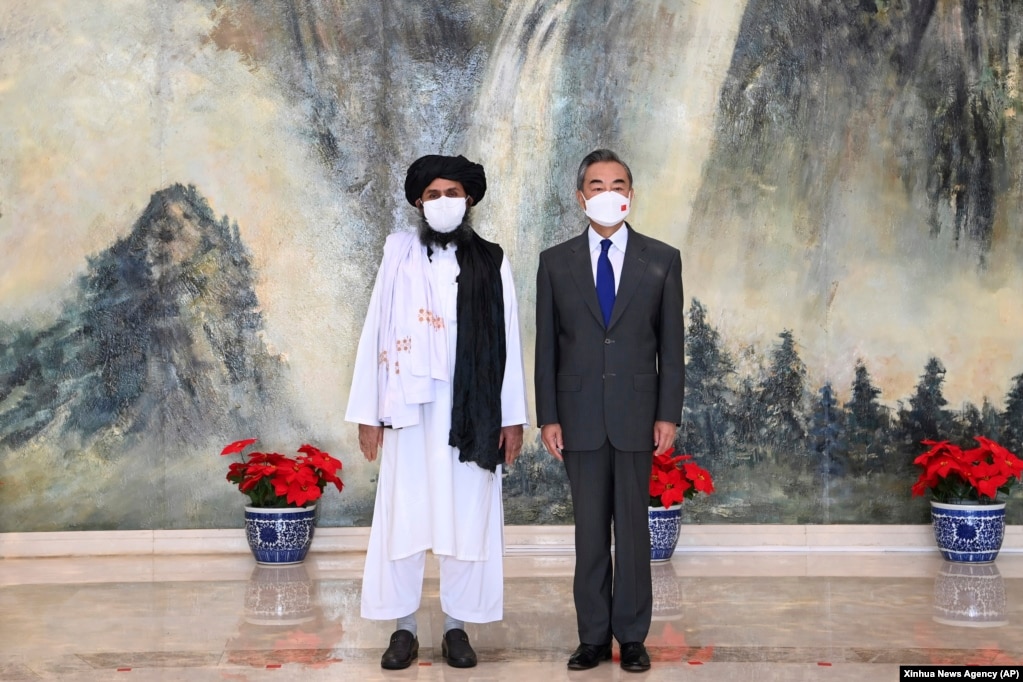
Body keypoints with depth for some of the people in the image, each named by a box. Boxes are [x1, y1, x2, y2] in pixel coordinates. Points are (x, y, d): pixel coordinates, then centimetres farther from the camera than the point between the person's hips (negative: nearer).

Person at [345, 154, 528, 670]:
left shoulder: (492, 263, 5)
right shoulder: (398, 257, 4)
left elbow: (508, 342, 3)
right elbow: (376, 335, 2)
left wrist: (513, 417, -1)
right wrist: (367, 413, -1)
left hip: (472, 409, 0)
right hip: (410, 408, 0)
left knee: (467, 518, 4)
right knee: (403, 517, 3)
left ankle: (457, 626, 16)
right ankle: (404, 627, 14)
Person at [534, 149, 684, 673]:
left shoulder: (662, 260, 3)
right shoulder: (555, 262, 5)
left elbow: (671, 343, 3)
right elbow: (546, 346, 4)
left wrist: (669, 414, -3)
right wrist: (548, 417, -1)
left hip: (636, 415, -1)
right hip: (579, 415, 1)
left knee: (633, 526, 5)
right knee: (589, 530, 7)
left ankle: (632, 636, 14)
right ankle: (593, 635, 15)